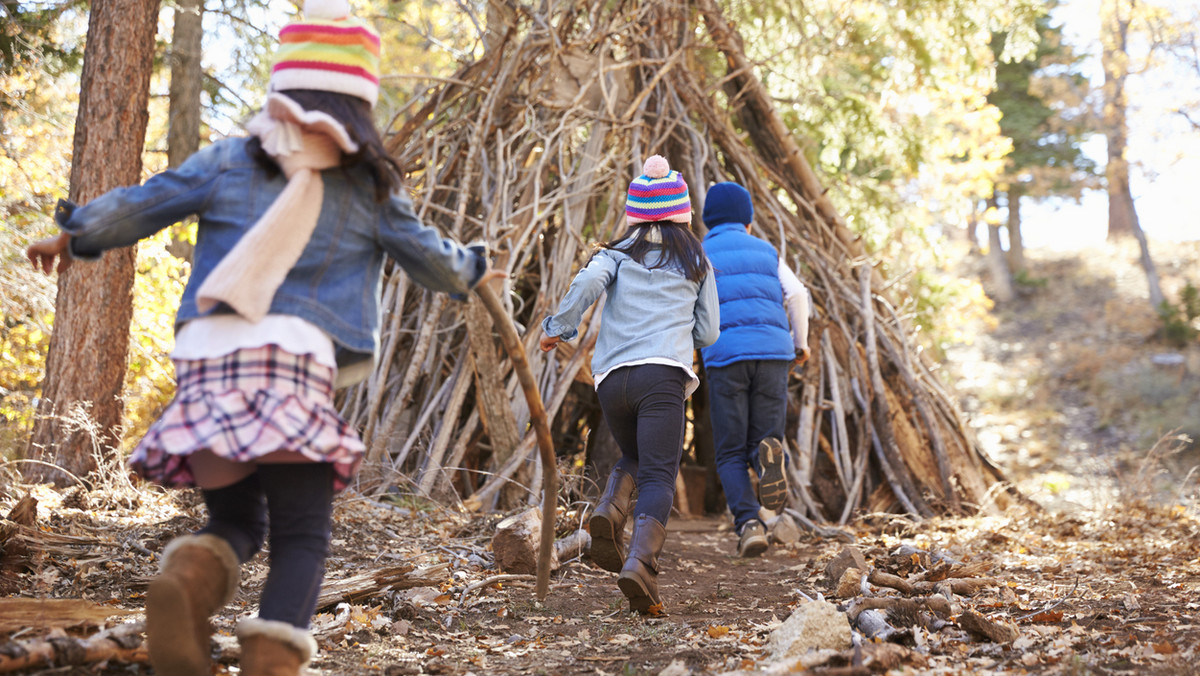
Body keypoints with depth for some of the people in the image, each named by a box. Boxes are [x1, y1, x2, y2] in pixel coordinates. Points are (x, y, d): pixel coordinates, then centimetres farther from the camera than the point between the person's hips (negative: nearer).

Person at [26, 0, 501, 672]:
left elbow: (133, 209, 17)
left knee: (236, 520, 17)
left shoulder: (228, 161, 12)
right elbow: (433, 261, 23)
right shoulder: (370, 185, 11)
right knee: (302, 537, 3)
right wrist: (473, 268, 46)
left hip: (206, 358, 3)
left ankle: (188, 575, -18)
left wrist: (75, 238, 37)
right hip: (300, 361, -2)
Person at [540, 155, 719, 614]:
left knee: (633, 459, 25)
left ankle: (608, 513, -5)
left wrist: (558, 328, 5)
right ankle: (640, 563, -31)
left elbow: (587, 283, -7)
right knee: (658, 477, -8)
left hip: (612, 375, 2)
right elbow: (708, 333, 18)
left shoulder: (618, 253, 15)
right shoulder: (697, 262, 18)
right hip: (664, 375, -2)